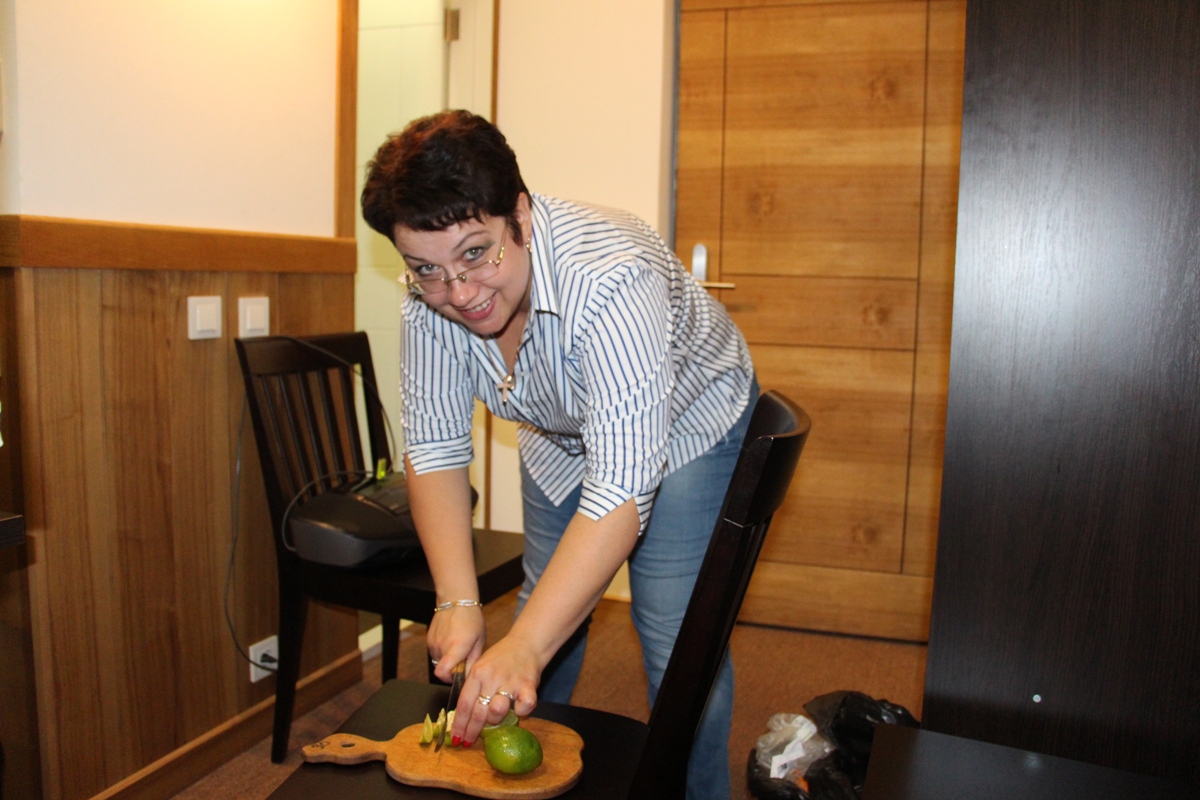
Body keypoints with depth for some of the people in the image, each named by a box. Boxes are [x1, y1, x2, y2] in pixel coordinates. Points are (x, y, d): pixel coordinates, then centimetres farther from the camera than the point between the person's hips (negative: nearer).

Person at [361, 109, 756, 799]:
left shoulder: (612, 279, -41)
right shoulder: (430, 298, -22)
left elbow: (623, 486, -44)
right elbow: (434, 445, -15)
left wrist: (526, 647, -47)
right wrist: (458, 602, -24)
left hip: (683, 429, -5)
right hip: (561, 435, 6)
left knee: (677, 646, -12)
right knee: (548, 610, 14)